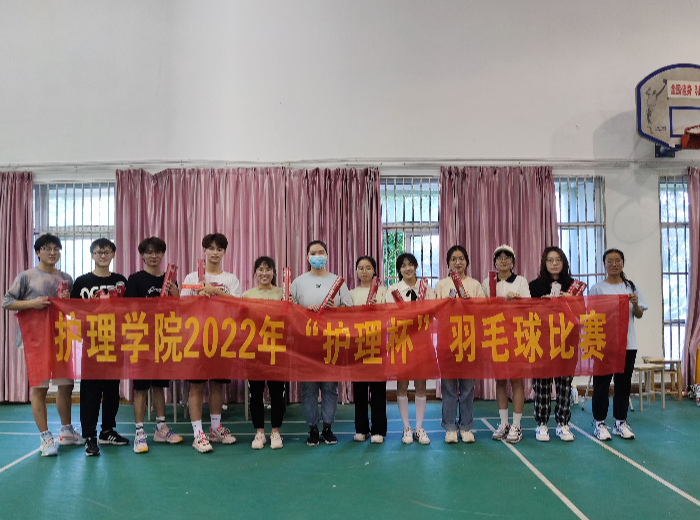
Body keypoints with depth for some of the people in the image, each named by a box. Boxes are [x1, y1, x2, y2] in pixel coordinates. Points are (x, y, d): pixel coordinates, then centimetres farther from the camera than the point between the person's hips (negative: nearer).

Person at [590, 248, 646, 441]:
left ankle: (620, 423, 21)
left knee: (624, 383, 9)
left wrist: (635, 304, -10)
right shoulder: (597, 288, -1)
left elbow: (639, 315, 10)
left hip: (627, 343, 3)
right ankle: (600, 423, 11)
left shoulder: (631, 287, 8)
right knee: (601, 383, 2)